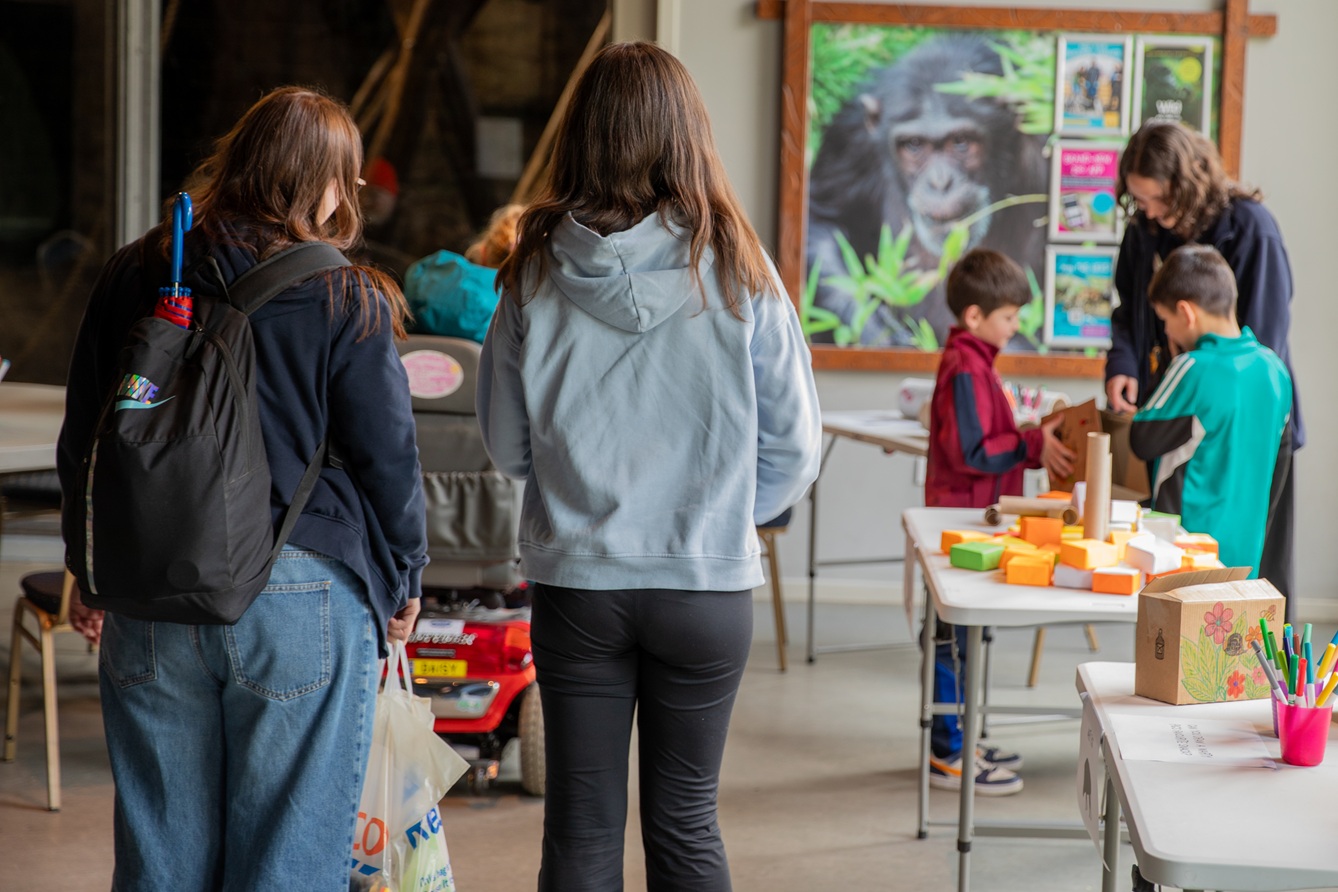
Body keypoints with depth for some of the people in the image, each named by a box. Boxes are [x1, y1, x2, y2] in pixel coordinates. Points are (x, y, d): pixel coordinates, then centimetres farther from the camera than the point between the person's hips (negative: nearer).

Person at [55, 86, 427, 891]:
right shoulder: (346, 301, -7)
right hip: (302, 590, -4)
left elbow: (82, 440, 12)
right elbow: (388, 459, -4)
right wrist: (403, 582, 10)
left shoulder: (133, 275, 7)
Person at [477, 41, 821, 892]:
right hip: (707, 581, -1)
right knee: (685, 820, 12)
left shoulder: (538, 271, -5)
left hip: (575, 581, 1)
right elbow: (794, 445, -3)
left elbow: (506, 440, 4)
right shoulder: (734, 271, -9)